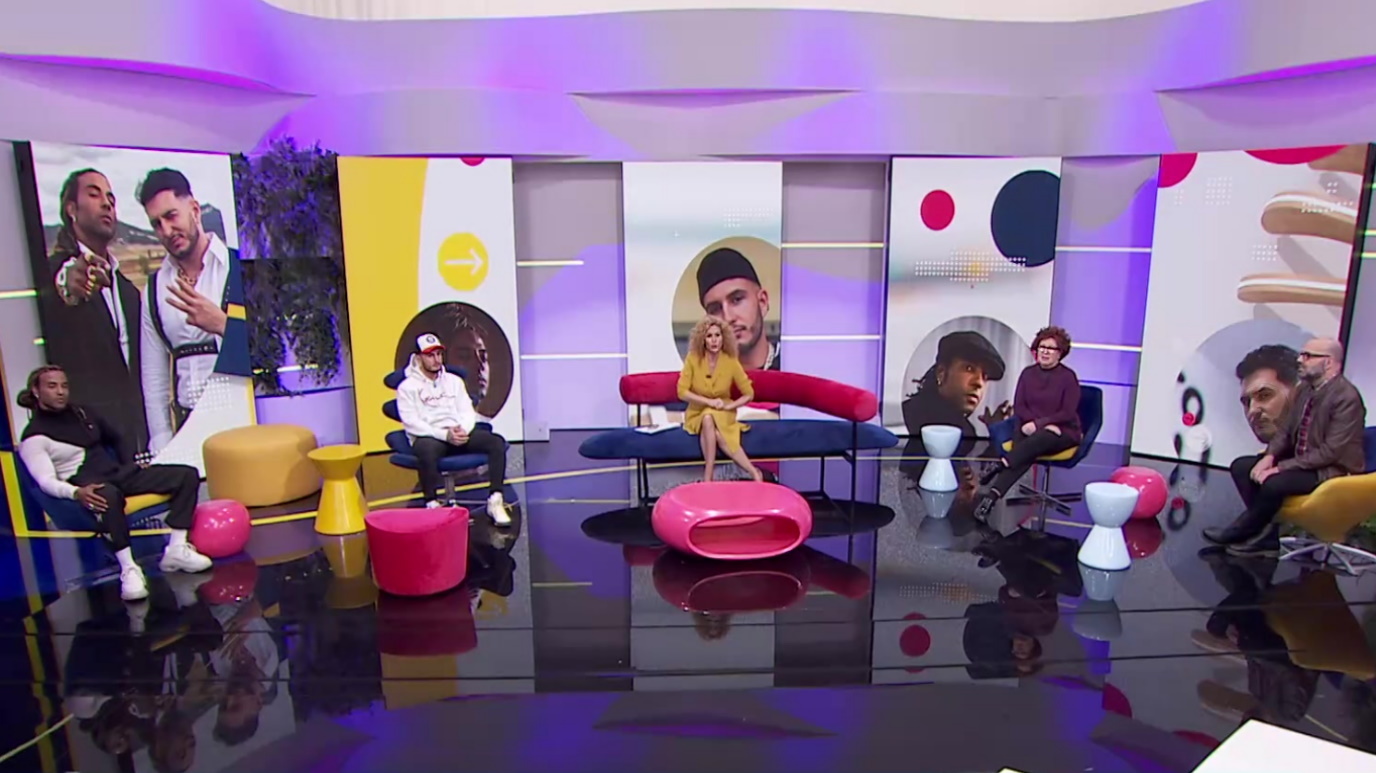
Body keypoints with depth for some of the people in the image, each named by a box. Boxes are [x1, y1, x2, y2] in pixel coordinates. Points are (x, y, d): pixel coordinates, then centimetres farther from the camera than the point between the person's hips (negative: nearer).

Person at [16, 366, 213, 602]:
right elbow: (47, 481, -14)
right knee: (109, 494, -45)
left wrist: (132, 464, 17)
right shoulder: (34, 437, -2)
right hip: (90, 488, -8)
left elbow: (117, 439, 31)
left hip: (120, 473, 8)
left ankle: (176, 550, -16)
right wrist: (76, 493, -32)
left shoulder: (82, 413, 19)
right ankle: (129, 569, -40)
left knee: (187, 475, -9)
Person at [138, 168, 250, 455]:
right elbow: (154, 377, 11)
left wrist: (222, 323, -21)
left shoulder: (242, 268, -1)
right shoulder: (155, 288, 12)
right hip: (185, 426, 4)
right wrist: (162, 446, 7)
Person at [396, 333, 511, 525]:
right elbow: (412, 423, -7)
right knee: (426, 450, -41)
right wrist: (445, 434, -20)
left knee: (497, 442, -21)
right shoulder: (407, 387, 4)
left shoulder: (454, 381, 19)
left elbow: (468, 411, 12)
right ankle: (432, 505, -28)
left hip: (459, 434, 4)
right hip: (429, 437, -4)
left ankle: (495, 501, -19)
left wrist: (463, 430, -12)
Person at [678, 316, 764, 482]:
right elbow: (682, 392, -13)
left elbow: (749, 394, -3)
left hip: (723, 414, 0)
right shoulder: (693, 359, -12)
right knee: (708, 419, -33)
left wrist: (728, 406, -17)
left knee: (711, 422, -34)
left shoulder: (731, 362, -11)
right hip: (697, 413, 0)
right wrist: (709, 401, -20)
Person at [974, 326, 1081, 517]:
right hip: (1031, 428, 2)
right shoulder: (1028, 373, 6)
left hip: (1063, 431, -2)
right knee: (1026, 453, -31)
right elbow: (1018, 406, 3)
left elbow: (1068, 413, -10)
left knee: (1039, 439, -39)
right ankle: (992, 494, -48)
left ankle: (1000, 464, -43)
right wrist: (1034, 423, -15)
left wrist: (1039, 424, -21)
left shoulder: (1068, 377, -5)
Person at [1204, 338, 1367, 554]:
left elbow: (1330, 452, -24)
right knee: (1241, 466, -4)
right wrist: (1269, 456, -10)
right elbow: (1285, 431, 10)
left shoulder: (1347, 398, -19)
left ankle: (1239, 532, -6)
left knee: (1274, 483, -31)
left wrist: (1281, 468, -25)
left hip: (1333, 470, -9)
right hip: (1301, 461, 9)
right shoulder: (1304, 389, 5)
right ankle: (1266, 533, -5)